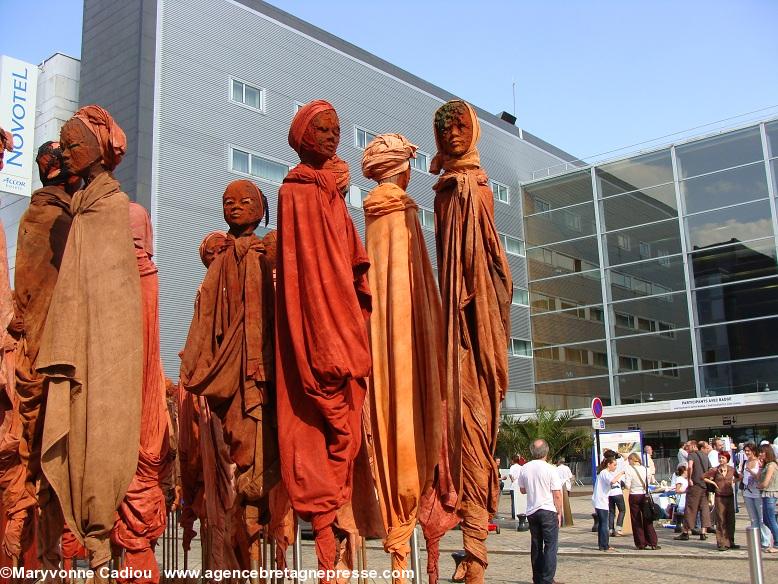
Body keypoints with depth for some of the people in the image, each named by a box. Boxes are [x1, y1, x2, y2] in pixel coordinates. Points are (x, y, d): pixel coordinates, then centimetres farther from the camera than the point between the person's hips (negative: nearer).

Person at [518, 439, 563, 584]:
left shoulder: (524, 469, 1)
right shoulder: (550, 469, -12)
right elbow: (557, 495, -11)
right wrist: (559, 512, -1)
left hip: (531, 511, 5)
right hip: (548, 511, -5)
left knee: (536, 545, 12)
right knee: (550, 545, 0)